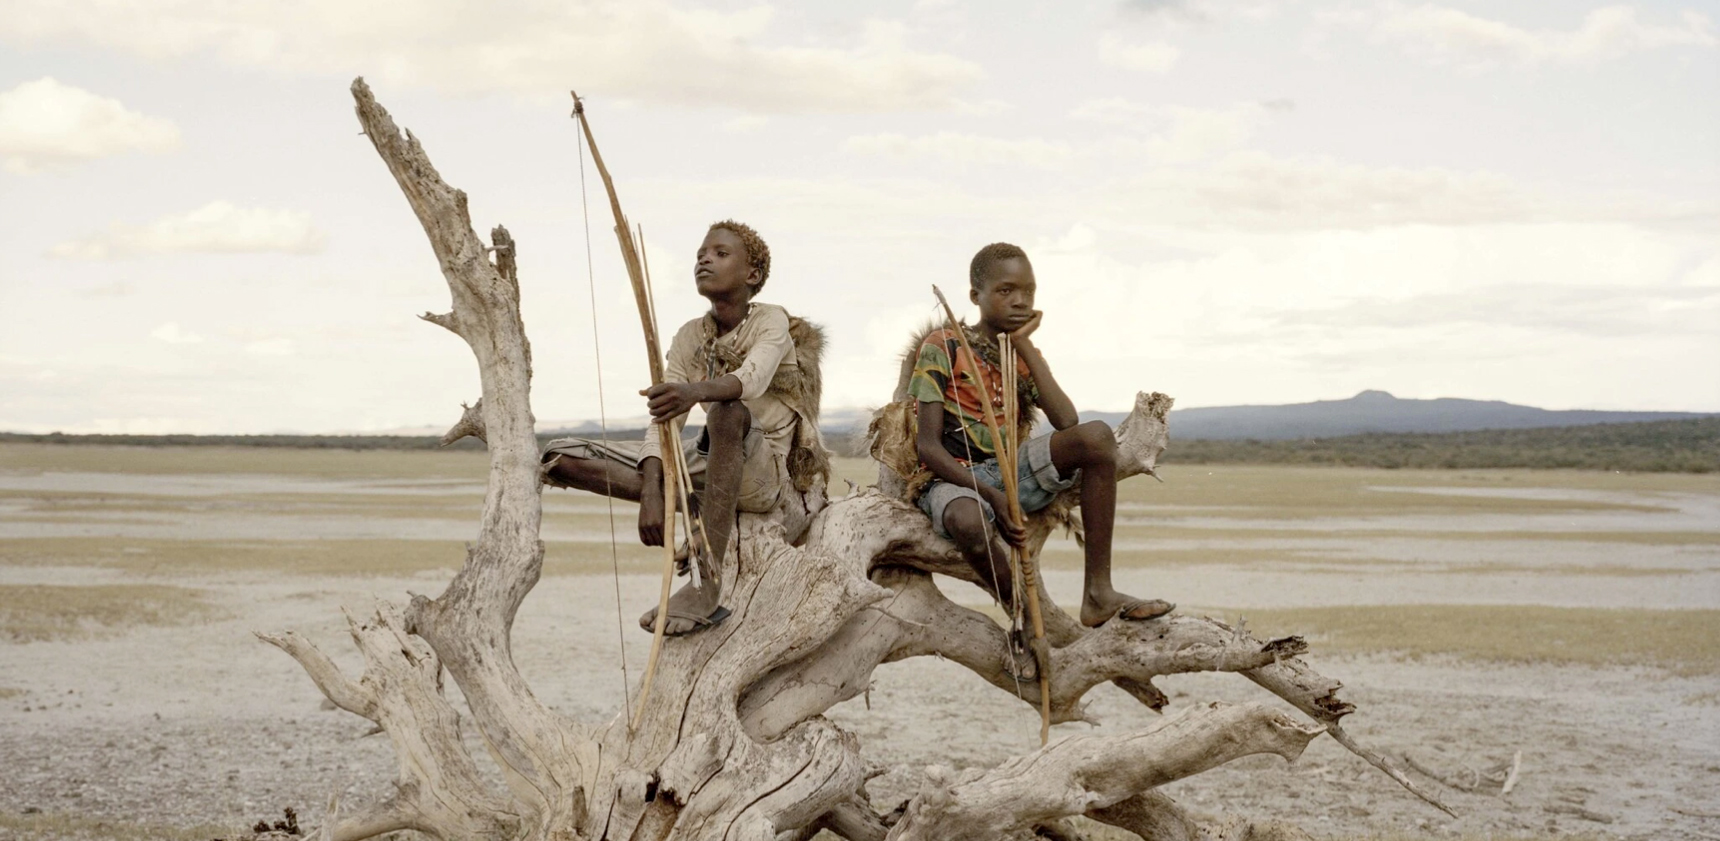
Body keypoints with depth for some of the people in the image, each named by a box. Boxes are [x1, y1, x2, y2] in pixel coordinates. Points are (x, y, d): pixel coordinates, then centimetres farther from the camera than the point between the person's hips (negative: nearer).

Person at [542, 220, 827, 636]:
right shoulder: (690, 336, 6)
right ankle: (698, 510, -17)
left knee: (728, 409, -41)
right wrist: (650, 493, -23)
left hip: (765, 472, -5)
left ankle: (707, 582, -44)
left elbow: (752, 379, -31)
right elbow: (661, 419, -6)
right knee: (562, 457, -7)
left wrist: (695, 391, -52)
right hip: (708, 462, 5)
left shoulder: (771, 321, -7)